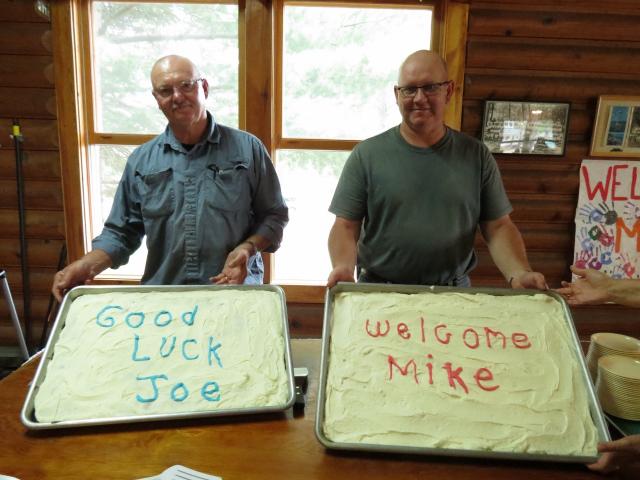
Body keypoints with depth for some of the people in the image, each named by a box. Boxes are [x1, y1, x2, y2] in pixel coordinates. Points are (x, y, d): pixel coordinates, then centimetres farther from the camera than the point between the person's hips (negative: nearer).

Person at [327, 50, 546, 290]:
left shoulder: (476, 155, 5)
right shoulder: (366, 154, 0)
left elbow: (498, 227, 5)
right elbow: (346, 226, -1)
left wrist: (519, 274, -11)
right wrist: (343, 267, -20)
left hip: (455, 292, 1)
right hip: (379, 292, -1)